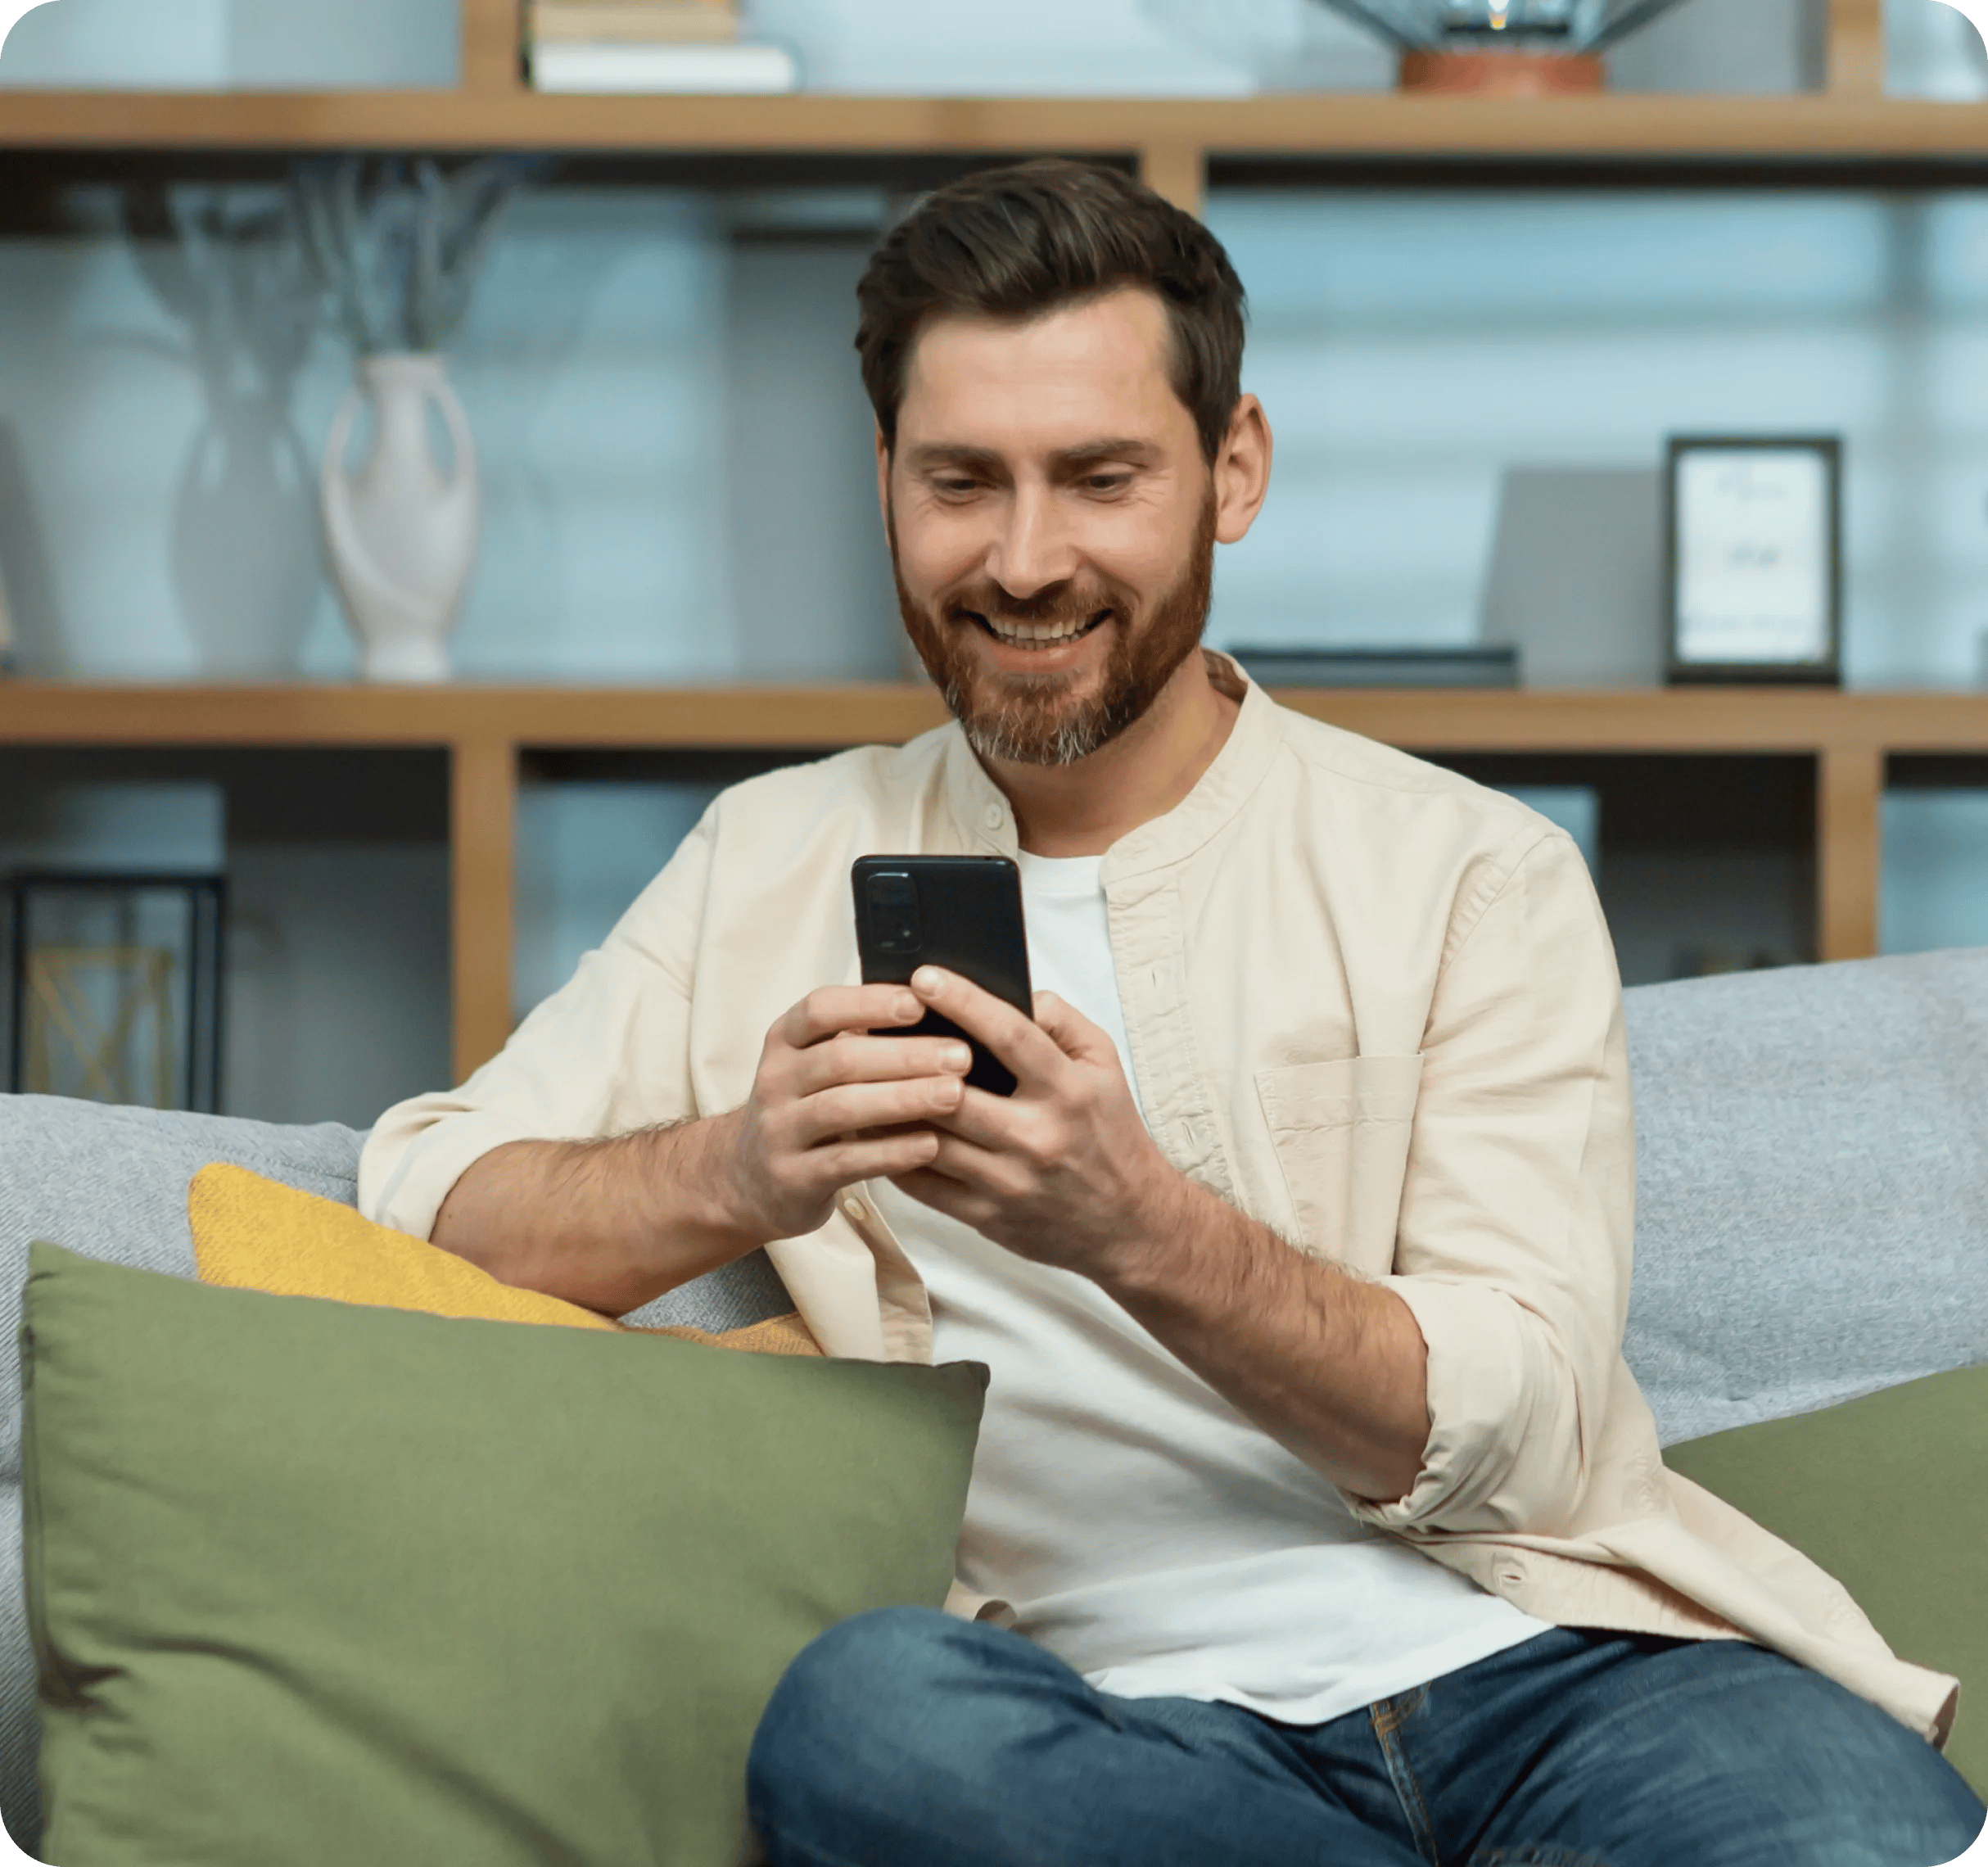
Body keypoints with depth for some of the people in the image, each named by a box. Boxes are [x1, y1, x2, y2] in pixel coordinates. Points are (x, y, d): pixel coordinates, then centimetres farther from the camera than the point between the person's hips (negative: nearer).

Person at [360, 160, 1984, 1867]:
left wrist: (1139, 1228, -19)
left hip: (1538, 1659, -4)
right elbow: (426, 1208, 7)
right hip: (1126, 1714, 4)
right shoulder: (774, 867, 17)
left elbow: (1519, 1438, -2)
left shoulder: (1470, 874, 8)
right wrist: (738, 1173, -14)